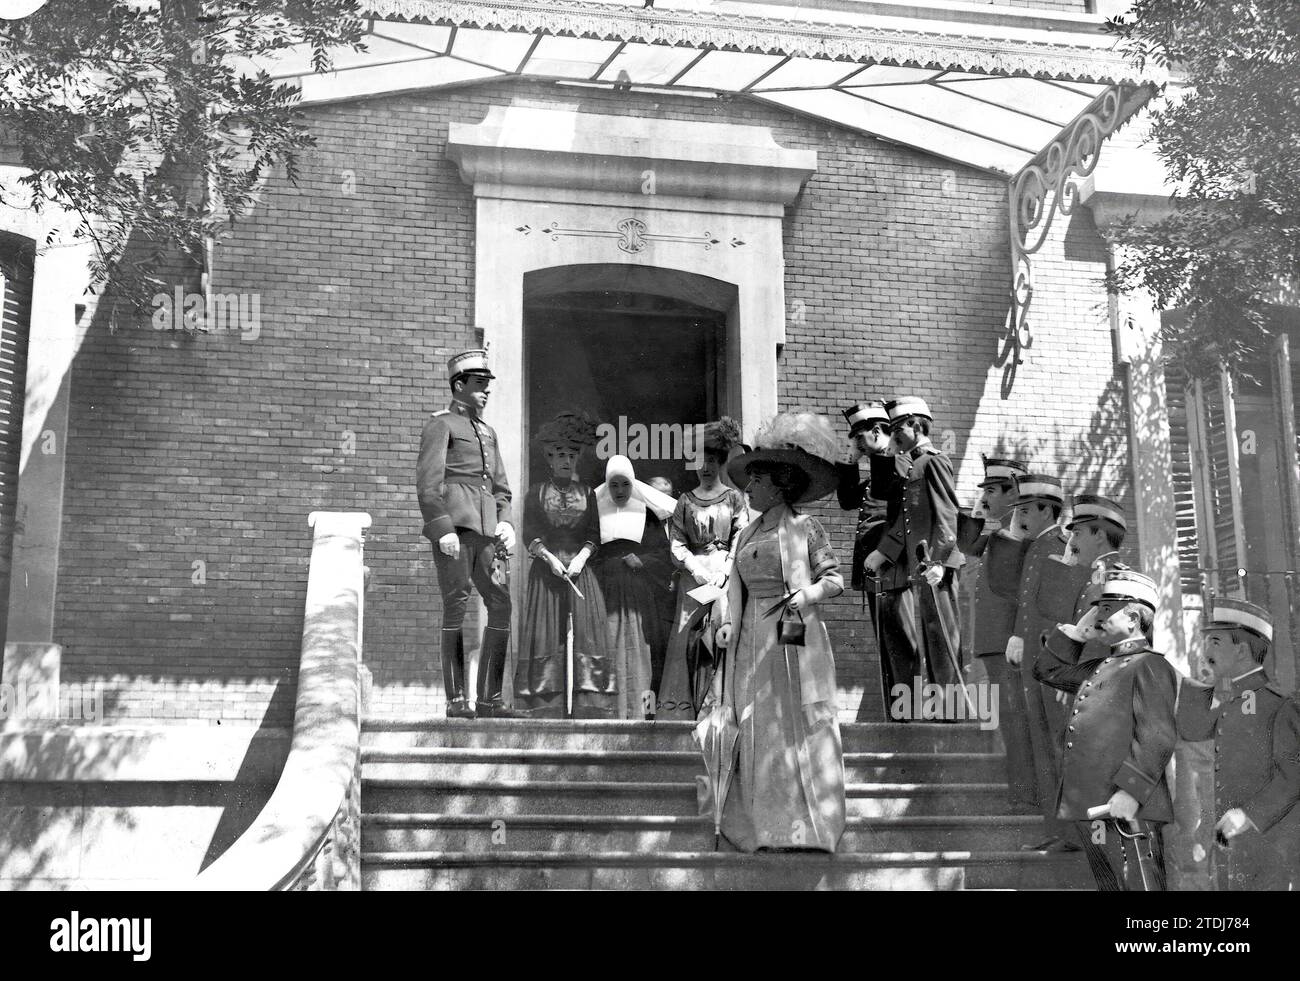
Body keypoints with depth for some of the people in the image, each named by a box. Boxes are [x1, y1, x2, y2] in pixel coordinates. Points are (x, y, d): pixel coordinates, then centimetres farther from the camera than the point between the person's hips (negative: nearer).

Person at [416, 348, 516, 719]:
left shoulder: (488, 433, 25)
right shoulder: (441, 425, 2)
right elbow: (428, 483, -7)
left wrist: (505, 522, 8)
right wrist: (443, 528, -17)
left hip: (486, 531, 7)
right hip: (455, 525, -7)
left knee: (501, 605, 1)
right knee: (456, 607, -7)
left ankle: (490, 698, 6)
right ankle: (456, 700, -3)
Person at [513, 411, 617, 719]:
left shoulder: (587, 493, 13)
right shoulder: (538, 491, 9)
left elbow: (594, 534, 7)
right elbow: (529, 534, 2)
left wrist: (581, 557, -10)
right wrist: (549, 557, -12)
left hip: (580, 568, 1)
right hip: (546, 568, -1)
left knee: (584, 629, -6)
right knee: (547, 630, -6)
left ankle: (586, 704, -8)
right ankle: (545, 705, -7)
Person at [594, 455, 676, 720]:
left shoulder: (647, 513, 9)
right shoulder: (596, 512, 11)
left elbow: (664, 552, 7)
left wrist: (641, 561, -8)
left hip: (639, 591, 0)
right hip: (606, 590, 0)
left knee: (638, 646, -6)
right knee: (609, 646, -8)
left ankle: (641, 708, -6)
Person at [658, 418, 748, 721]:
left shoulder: (734, 498, 8)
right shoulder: (685, 501, 12)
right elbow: (676, 542, 5)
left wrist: (724, 573, -13)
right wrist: (697, 569, -10)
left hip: (726, 576, -1)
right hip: (692, 575, 1)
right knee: (686, 639, -5)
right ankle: (680, 709, -5)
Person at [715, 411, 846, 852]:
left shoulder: (804, 526, 0)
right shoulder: (746, 534, 15)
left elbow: (834, 577, -1)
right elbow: (736, 587, 16)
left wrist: (807, 595, -18)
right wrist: (727, 625, 2)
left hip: (796, 640, -5)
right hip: (753, 644, 5)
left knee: (800, 728, -3)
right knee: (758, 731, 3)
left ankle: (811, 827, 2)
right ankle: (768, 828, 9)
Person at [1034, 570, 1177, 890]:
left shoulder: (1150, 666, -6)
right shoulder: (1100, 669, 21)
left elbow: (1157, 738, -16)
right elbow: (1047, 669, 31)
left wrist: (1131, 791, -25)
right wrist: (1077, 632, 19)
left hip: (1126, 808, -9)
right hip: (1089, 809, 9)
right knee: (1110, 887, 11)